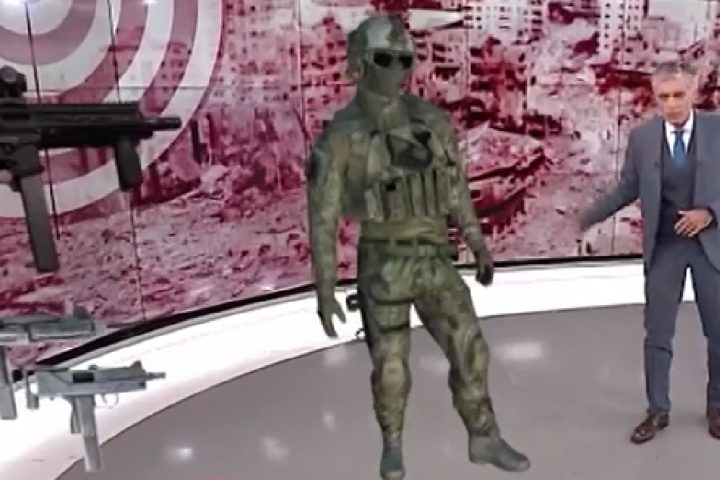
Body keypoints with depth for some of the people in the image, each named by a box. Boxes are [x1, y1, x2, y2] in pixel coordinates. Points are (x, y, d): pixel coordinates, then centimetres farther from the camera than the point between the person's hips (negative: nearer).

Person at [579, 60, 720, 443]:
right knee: (657, 333, 5)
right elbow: (628, 188, 5)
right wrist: (588, 217, 5)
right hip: (663, 246, 0)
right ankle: (657, 411, 21)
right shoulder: (641, 136, -4)